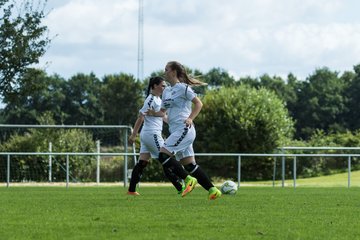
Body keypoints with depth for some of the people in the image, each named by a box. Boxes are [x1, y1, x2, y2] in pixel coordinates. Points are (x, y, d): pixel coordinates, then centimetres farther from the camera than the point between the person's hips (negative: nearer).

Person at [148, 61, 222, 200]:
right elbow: (163, 112, 22)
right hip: (176, 131, 9)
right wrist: (153, 113, 1)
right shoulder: (166, 91, 18)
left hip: (184, 129, -9)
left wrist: (190, 118, -20)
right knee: (189, 164, 6)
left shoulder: (183, 88, -6)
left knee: (163, 155, -18)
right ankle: (212, 190, 8)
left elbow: (198, 103, -7)